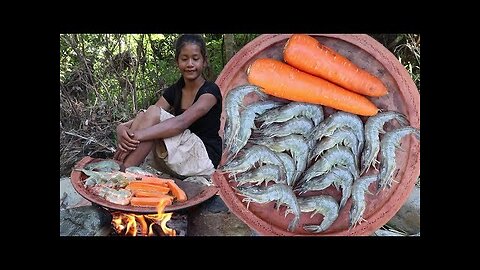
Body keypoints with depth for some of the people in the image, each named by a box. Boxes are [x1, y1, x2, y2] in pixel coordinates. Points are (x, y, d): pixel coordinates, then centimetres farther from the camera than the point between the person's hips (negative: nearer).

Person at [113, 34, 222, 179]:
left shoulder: (210, 91, -10)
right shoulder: (173, 91, 10)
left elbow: (182, 122, -28)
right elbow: (146, 119, -4)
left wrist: (139, 134, -37)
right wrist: (122, 128, -27)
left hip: (204, 159, -6)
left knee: (154, 113, -23)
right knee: (143, 115, -14)